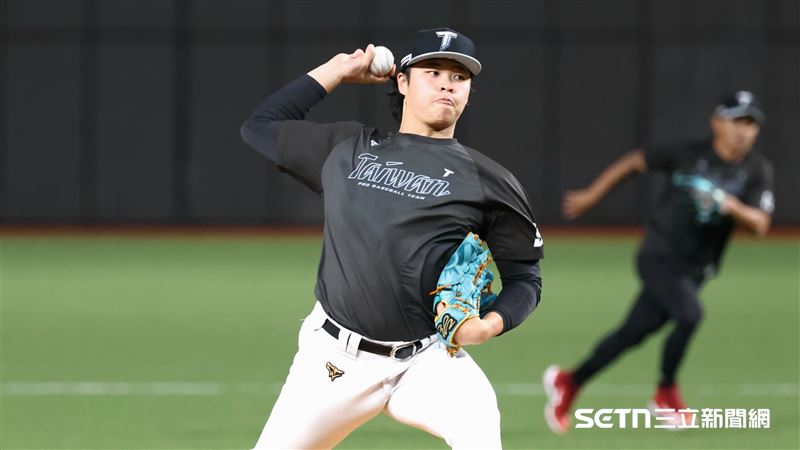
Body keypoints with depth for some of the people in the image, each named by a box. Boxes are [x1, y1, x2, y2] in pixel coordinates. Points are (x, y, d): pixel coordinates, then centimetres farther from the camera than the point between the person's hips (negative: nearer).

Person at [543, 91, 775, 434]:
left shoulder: (758, 171, -1)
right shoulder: (687, 155, -8)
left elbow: (760, 225, -10)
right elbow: (634, 162, 4)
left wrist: (734, 208, -31)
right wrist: (590, 196, 7)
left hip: (693, 270, 4)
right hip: (659, 255, -4)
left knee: (633, 333, 8)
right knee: (690, 315, -27)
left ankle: (568, 383, 27)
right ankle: (666, 394, -6)